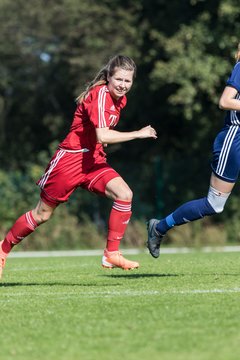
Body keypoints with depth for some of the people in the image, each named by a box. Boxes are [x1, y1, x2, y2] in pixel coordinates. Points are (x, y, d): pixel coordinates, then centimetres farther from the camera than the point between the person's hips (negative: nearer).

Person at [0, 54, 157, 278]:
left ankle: (111, 255, -12)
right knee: (43, 214, 5)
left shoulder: (119, 99, 5)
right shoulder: (99, 94, -21)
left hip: (93, 160, 7)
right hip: (70, 158, -7)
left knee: (124, 194, -18)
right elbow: (102, 136, -33)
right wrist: (138, 134, -29)